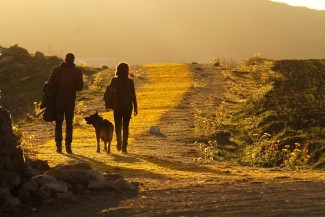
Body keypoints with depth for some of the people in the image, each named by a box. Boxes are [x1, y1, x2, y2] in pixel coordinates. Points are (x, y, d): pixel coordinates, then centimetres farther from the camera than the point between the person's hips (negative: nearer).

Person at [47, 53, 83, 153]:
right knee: (69, 123, 7)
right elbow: (80, 87, 1)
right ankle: (68, 145, -2)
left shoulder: (57, 70, -4)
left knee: (58, 123, 8)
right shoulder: (77, 72, -1)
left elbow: (50, 83, -9)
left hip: (58, 99, 0)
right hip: (70, 100, 0)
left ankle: (59, 146, 4)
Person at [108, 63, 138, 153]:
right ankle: (124, 146, 6)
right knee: (126, 126, 9)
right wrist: (135, 107, 1)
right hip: (128, 107, 0)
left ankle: (119, 140, -14)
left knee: (118, 125, 13)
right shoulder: (130, 81, -4)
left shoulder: (114, 80, -4)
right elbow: (133, 95, -4)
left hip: (118, 107, 0)